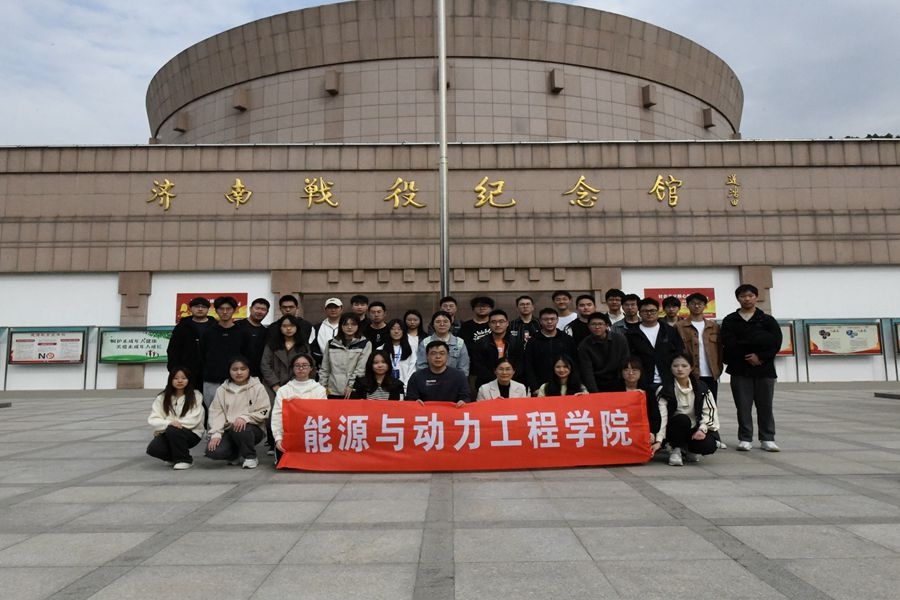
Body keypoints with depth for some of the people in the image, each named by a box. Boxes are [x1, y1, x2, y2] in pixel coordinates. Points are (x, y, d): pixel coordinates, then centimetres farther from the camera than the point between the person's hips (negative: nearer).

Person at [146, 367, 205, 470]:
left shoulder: (196, 396, -5)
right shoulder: (162, 397, 3)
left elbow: (194, 420, -12)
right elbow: (153, 420, -5)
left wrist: (173, 425, -18)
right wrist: (168, 423, -25)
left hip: (191, 433, -3)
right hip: (168, 433, 3)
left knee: (172, 431, -33)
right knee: (153, 448, -24)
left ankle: (184, 460, -9)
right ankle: (175, 457, 8)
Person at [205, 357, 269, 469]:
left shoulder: (258, 387, 0)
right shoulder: (222, 389, 8)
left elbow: (263, 412, -7)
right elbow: (216, 413, 0)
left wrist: (245, 417, -24)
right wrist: (216, 434, -14)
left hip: (252, 428, -3)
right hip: (228, 430, 3)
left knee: (241, 429, -37)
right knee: (213, 451, -23)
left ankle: (250, 457, -7)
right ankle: (236, 455, 11)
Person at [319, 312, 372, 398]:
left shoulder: (365, 344, 2)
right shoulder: (331, 344, 12)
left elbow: (362, 368, -5)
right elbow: (324, 368, 16)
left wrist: (351, 385, -10)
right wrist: (323, 385, 9)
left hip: (354, 392, -3)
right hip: (333, 392, 3)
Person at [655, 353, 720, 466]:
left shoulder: (701, 388, 1)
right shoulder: (665, 390, -9)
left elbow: (709, 410, -2)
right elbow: (661, 416, -17)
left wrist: (702, 429, -19)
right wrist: (658, 441, -28)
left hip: (696, 428, 3)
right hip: (674, 430, -3)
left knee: (708, 445, -28)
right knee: (682, 419, -35)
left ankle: (689, 450, 8)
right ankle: (676, 450, -10)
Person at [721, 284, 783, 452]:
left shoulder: (767, 320, 7)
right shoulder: (730, 321, 4)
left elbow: (776, 343, -3)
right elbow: (729, 345, -7)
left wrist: (760, 356, -14)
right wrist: (747, 356, -14)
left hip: (764, 368, 1)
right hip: (740, 370, -1)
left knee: (765, 405, 6)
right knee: (743, 406, 2)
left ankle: (767, 439, 16)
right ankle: (745, 438, 11)